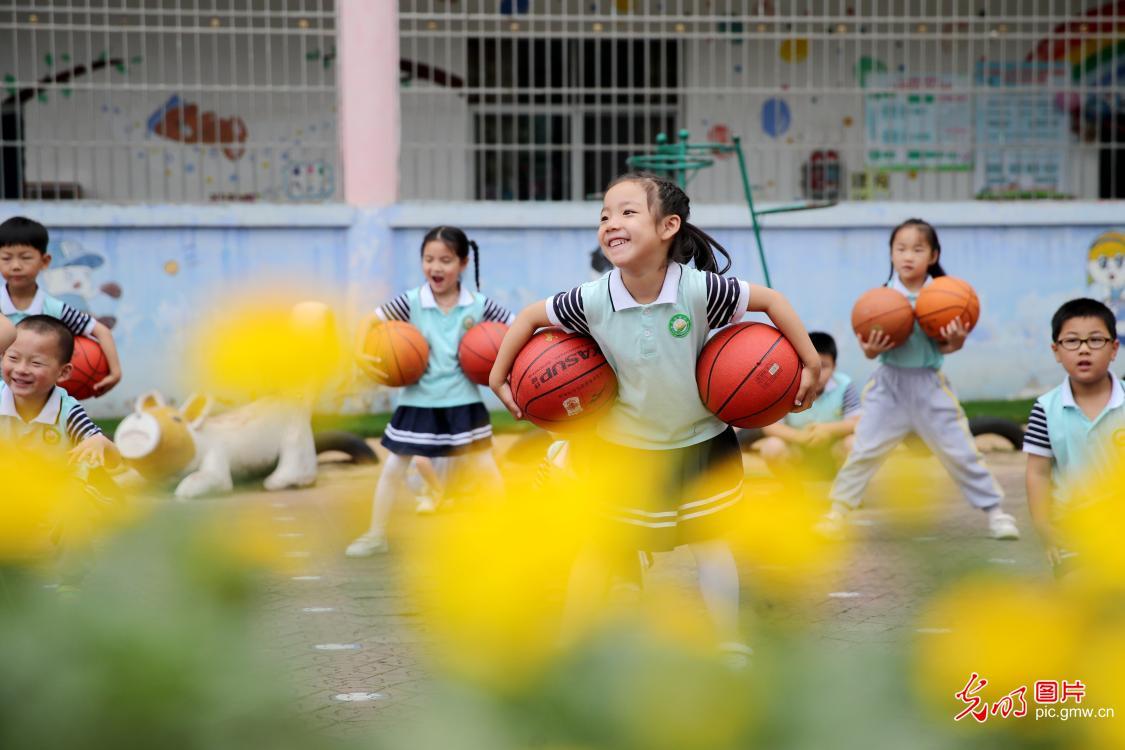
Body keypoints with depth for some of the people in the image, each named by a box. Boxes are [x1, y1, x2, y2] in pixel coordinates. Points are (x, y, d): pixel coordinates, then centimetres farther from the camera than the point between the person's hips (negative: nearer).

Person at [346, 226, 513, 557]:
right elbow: (370, 321, -1)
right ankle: (375, 535, 21)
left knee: (486, 468, 0)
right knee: (393, 468, 8)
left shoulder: (478, 306, -7)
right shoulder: (412, 302, -7)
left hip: (463, 402, -1)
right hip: (418, 402, 1)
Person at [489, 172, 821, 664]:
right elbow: (531, 317, -5)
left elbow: (769, 300, -14)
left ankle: (731, 651, 20)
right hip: (623, 447, 1)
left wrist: (810, 364, -14)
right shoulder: (594, 301, -21)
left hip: (700, 443, -1)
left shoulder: (698, 289, -26)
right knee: (599, 548, 9)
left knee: (710, 544, 10)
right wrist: (499, 377, -3)